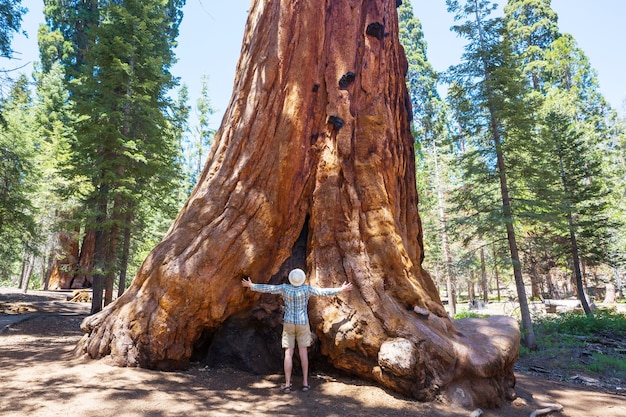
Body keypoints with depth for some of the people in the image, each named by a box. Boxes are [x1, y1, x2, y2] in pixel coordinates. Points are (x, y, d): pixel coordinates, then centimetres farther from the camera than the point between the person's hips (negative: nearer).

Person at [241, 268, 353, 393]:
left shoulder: (285, 288, -11)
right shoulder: (306, 289, -15)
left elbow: (267, 288, -5)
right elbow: (323, 292, -12)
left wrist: (251, 285, 8)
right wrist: (341, 290, -3)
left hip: (288, 323, 1)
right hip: (302, 324, 0)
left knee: (288, 354, 3)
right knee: (303, 352, 9)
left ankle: (287, 384, 1)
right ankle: (305, 383, 10)